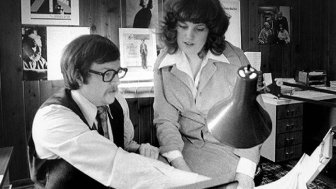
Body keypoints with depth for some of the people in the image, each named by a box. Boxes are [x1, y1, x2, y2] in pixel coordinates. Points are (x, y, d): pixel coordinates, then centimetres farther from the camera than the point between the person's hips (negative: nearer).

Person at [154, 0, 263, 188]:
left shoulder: (234, 58, -11)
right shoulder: (164, 63, -4)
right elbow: (165, 120, -7)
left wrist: (245, 171, -18)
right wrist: (179, 164, -21)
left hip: (230, 149, -2)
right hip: (185, 146, 3)